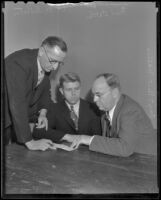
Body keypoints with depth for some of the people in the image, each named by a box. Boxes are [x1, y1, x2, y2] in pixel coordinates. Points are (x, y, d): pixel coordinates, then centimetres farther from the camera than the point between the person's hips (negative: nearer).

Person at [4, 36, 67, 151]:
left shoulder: (46, 64, -8)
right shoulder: (18, 63, -31)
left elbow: (45, 90, 10)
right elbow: (17, 104, -35)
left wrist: (43, 112, -9)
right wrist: (30, 142, -34)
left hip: (22, 117, 6)